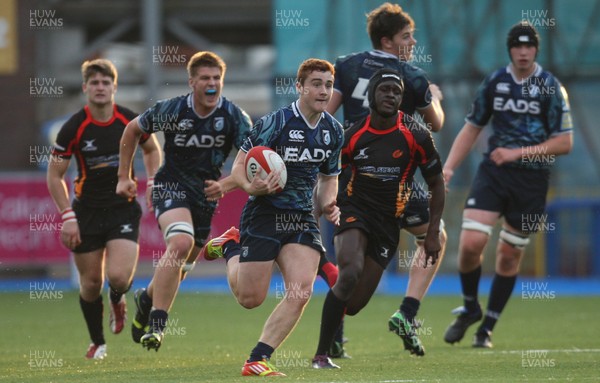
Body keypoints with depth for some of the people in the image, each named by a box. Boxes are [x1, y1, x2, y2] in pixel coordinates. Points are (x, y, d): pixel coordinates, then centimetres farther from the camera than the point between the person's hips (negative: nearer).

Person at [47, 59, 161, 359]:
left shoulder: (131, 121, -5)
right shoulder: (73, 128, -10)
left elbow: (151, 149, 16)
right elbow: (55, 174, -3)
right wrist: (67, 216, -10)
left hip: (123, 208, 0)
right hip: (86, 211, 0)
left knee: (119, 276, -18)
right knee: (91, 283, 4)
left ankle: (117, 300, 20)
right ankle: (97, 342, 28)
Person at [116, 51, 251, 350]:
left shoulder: (235, 117, -12)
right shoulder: (171, 110, -14)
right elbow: (132, 130, 3)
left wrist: (226, 184, -31)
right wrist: (124, 177, 3)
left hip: (207, 193, 4)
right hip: (171, 187, -3)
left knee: (180, 267, 13)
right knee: (181, 242, -31)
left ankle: (147, 298, 48)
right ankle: (157, 323, -28)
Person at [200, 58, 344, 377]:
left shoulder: (333, 131, 3)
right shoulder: (274, 123, -15)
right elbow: (239, 166, -9)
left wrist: (328, 204, -1)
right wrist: (251, 187, -30)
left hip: (301, 219, 5)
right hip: (264, 215, -5)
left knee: (301, 290, -15)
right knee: (250, 299, 1)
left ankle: (257, 360, -7)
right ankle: (230, 247, 32)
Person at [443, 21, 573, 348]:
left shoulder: (550, 87, -5)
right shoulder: (494, 83, 4)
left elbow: (564, 143, -6)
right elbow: (472, 128, 14)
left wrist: (518, 152, -14)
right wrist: (448, 168, 3)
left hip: (532, 179, -2)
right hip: (493, 171, 2)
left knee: (509, 255, 5)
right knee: (471, 243, -14)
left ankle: (487, 327, 20)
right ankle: (470, 309, 11)